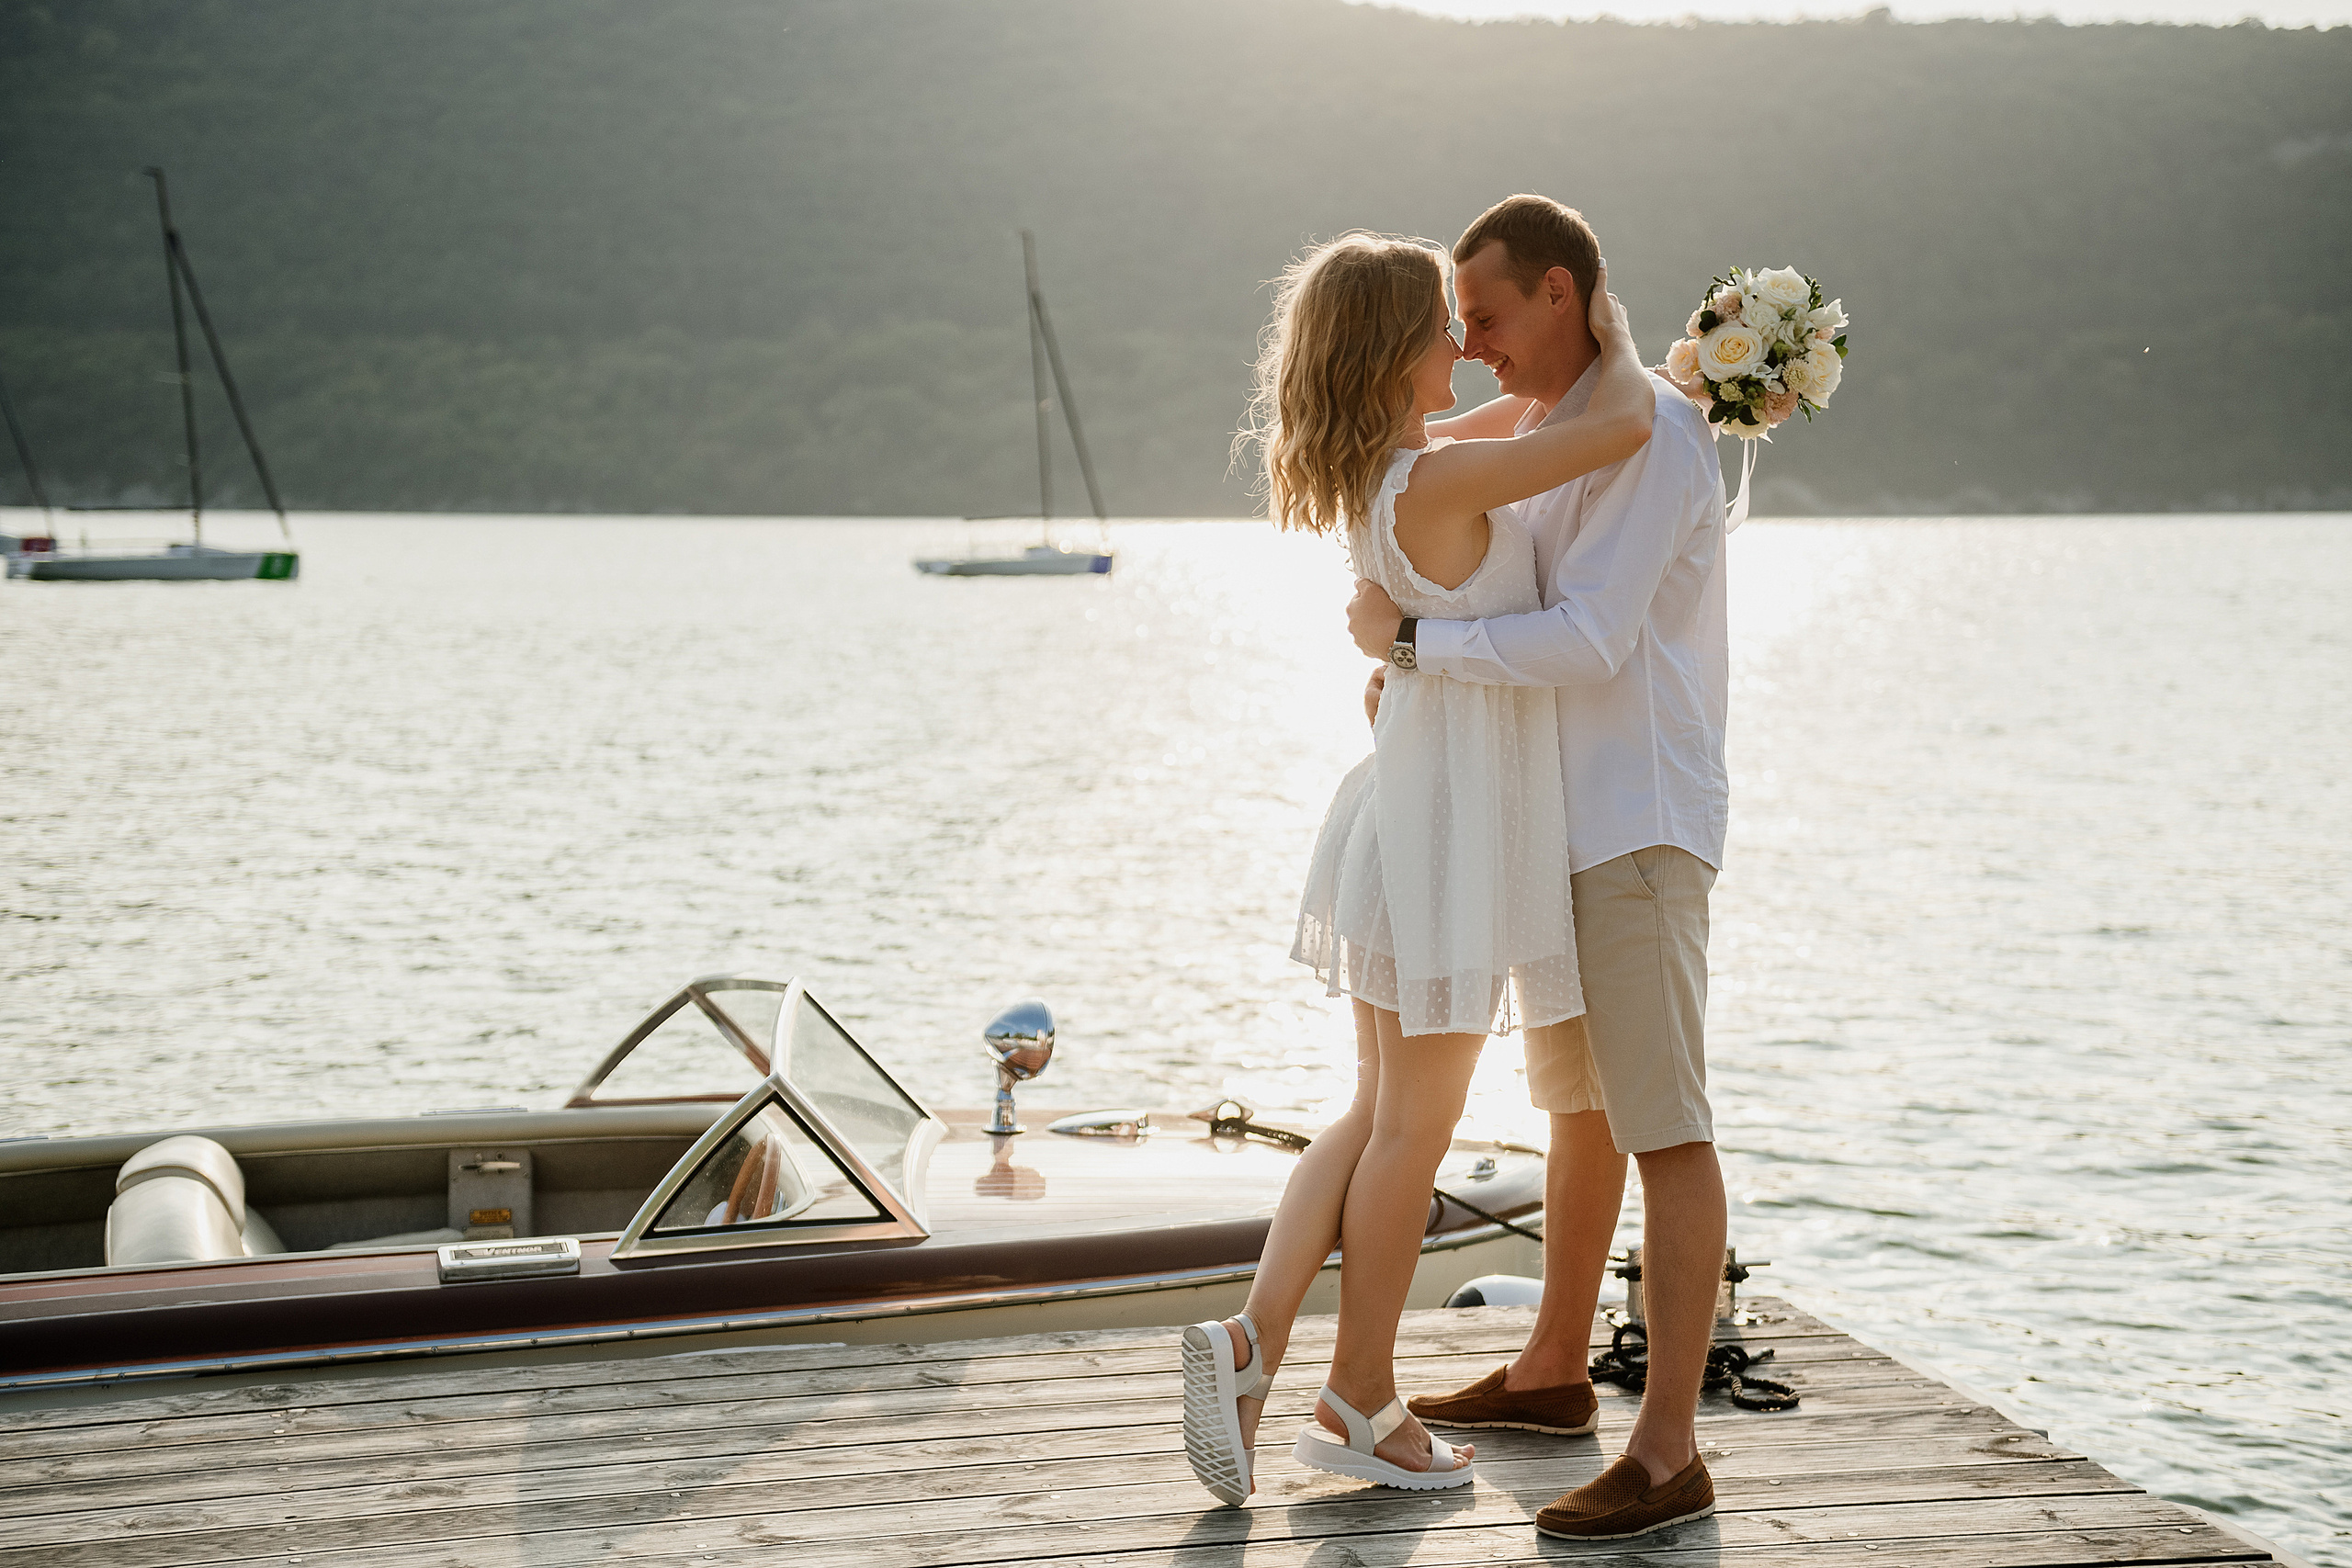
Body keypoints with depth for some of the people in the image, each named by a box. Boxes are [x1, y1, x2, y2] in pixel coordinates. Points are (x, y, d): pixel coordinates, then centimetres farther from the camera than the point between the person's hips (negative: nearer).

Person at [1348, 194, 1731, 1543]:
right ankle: (1555, 1371, 34)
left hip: (1641, 829, -10)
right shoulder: (1542, 431, 15)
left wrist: (1411, 637, -16)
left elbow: (1589, 640, -24)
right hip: (1566, 824, 10)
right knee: (1579, 1105, 20)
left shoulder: (1650, 435, -15)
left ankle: (1669, 1453, -9)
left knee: (1664, 1129, -10)